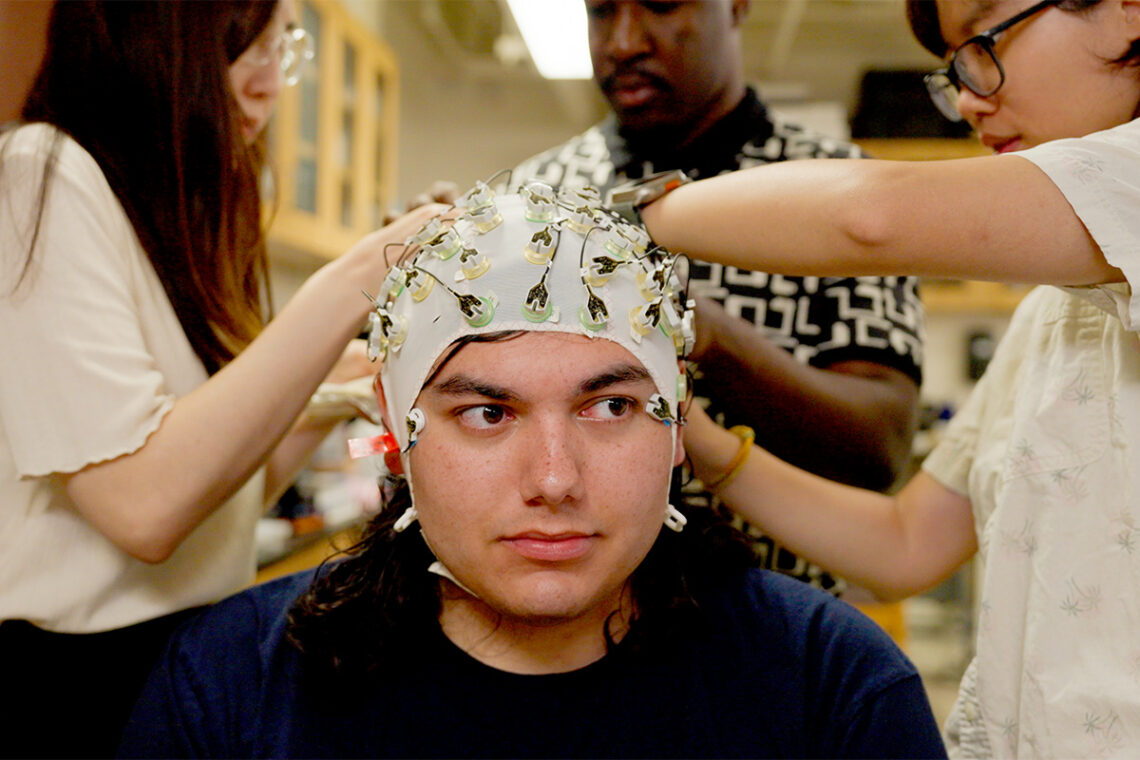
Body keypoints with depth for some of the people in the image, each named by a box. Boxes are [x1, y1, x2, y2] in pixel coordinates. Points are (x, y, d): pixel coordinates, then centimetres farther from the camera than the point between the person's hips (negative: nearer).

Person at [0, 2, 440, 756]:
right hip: (70, 690, -8)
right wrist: (354, 281, -22)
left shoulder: (172, 219, 12)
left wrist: (341, 387, 3)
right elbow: (144, 508, -25)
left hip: (191, 665, 8)